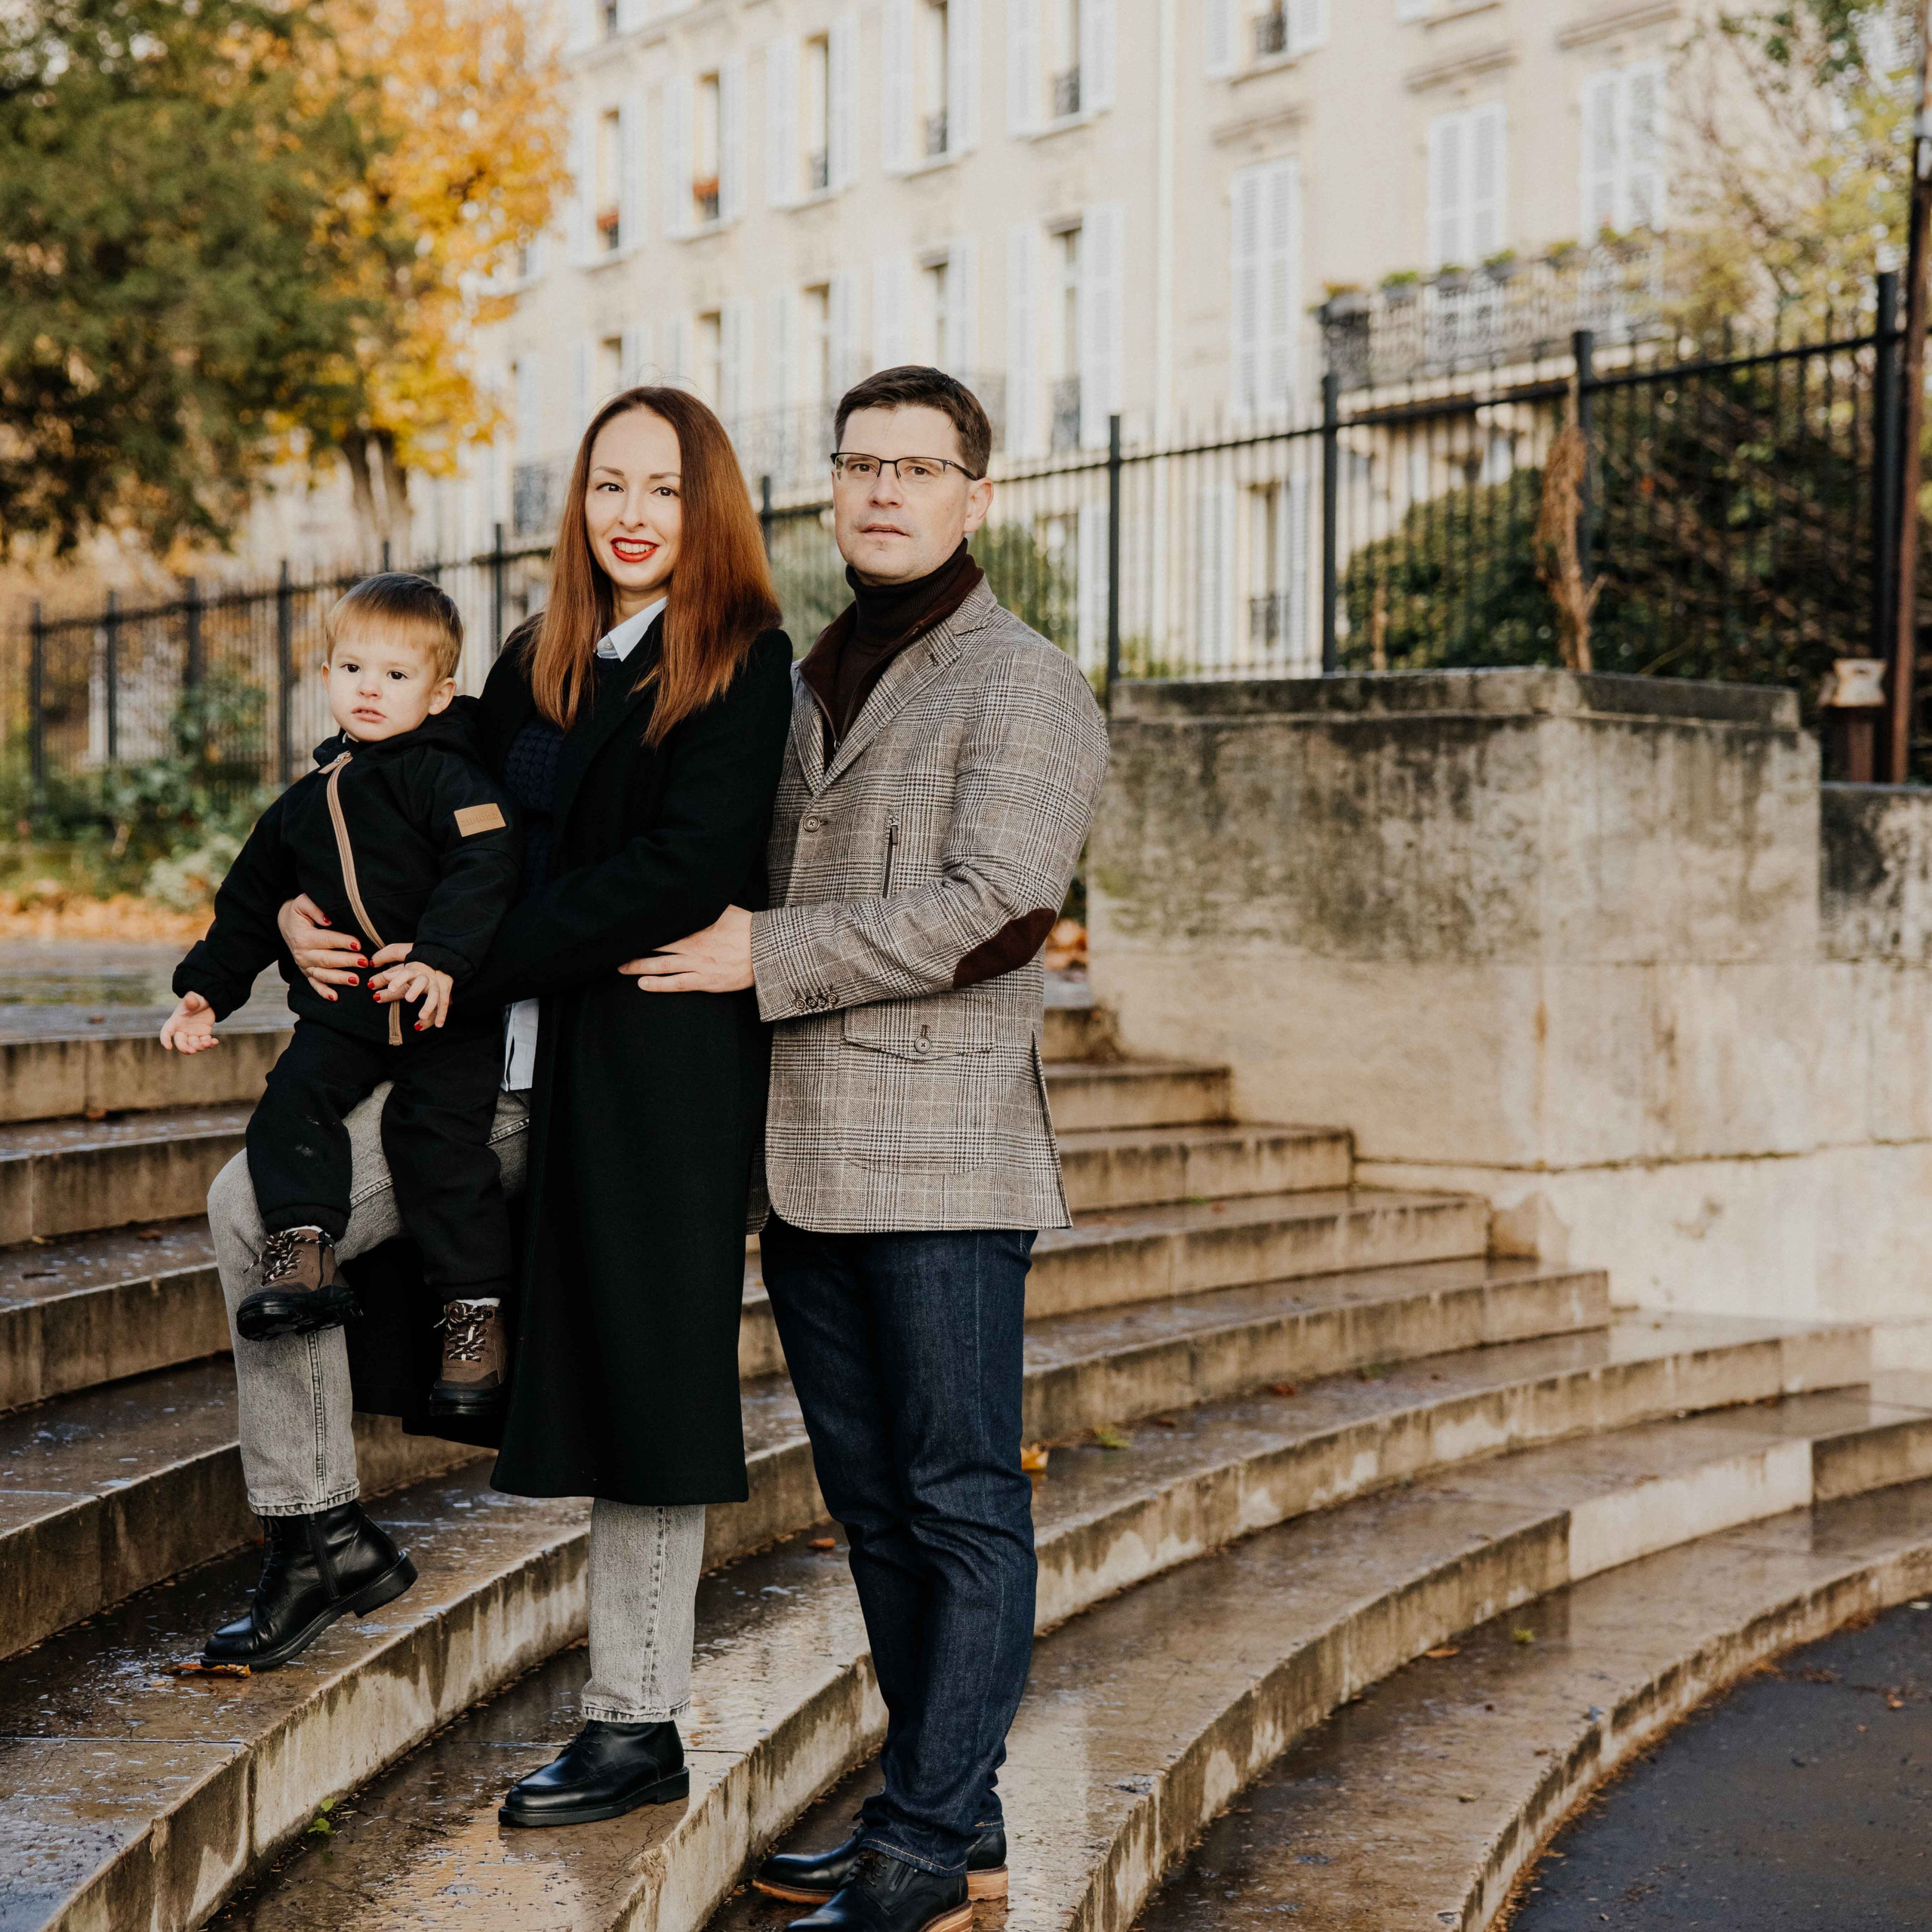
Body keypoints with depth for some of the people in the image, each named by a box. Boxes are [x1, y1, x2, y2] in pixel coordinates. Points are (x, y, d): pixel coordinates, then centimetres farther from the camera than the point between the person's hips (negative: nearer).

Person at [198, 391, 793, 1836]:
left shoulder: (741, 665, -8)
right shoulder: (539, 662, 13)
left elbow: (684, 871, -18)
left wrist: (467, 962, -15)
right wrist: (308, 912, 2)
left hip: (658, 1067, -7)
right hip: (508, 1062, 7)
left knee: (642, 1380, 0)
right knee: (263, 1205, 0)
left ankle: (639, 1728, 12)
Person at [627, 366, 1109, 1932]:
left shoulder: (1024, 689, -5)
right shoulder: (814, 685, 19)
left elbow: (994, 912, -17)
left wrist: (767, 957, -13)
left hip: (945, 1157, -8)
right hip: (811, 1160, 8)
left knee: (961, 1505, -2)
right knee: (873, 1500, 12)